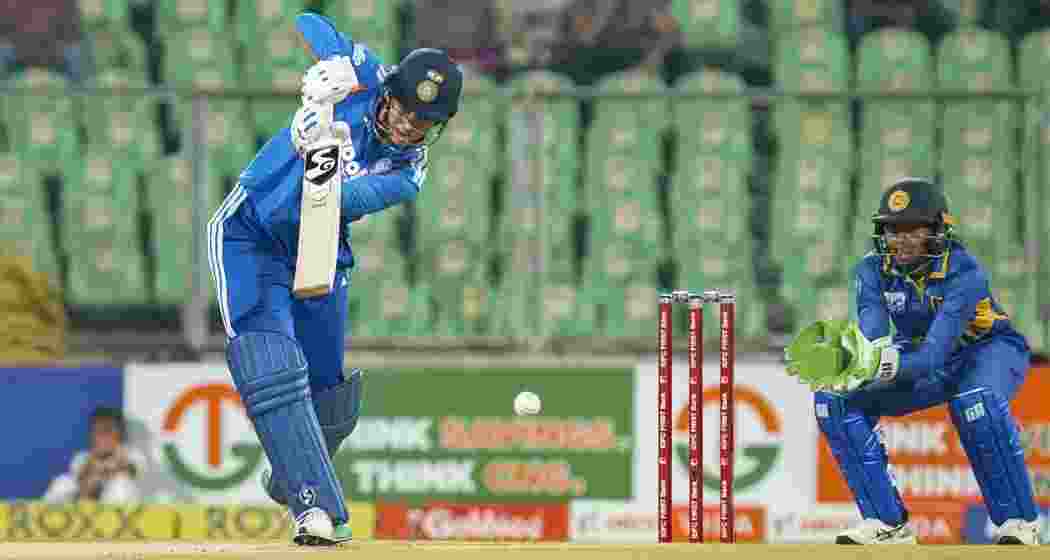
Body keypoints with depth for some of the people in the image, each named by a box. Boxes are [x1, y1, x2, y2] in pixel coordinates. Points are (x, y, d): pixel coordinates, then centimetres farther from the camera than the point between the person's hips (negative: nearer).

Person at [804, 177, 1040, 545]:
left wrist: (892, 365, -63)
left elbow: (935, 353, -42)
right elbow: (870, 325, -32)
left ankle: (1018, 522, -25)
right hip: (925, 359, 6)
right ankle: (888, 523, -9)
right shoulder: (874, 269, -16)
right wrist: (861, 359, -57)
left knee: (976, 402, -41)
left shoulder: (964, 273, -32)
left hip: (989, 349, -6)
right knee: (833, 401, -14)